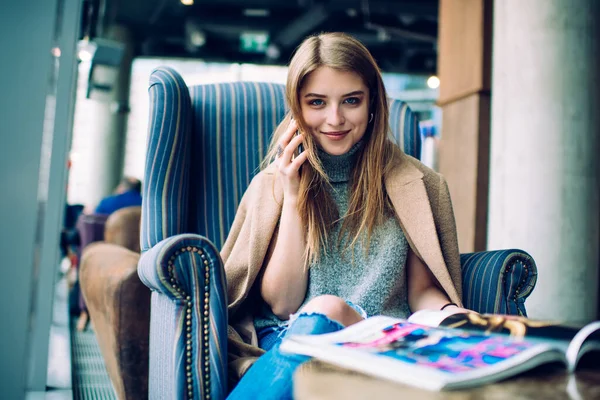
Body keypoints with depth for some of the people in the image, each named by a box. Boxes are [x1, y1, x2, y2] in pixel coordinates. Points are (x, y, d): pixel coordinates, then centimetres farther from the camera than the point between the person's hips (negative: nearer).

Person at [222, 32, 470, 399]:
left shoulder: (413, 184, 8)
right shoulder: (276, 183, 8)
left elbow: (422, 289, 11)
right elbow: (282, 302, 1)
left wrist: (451, 313, -13)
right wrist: (292, 197, -5)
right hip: (287, 340, 1)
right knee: (325, 310, -35)